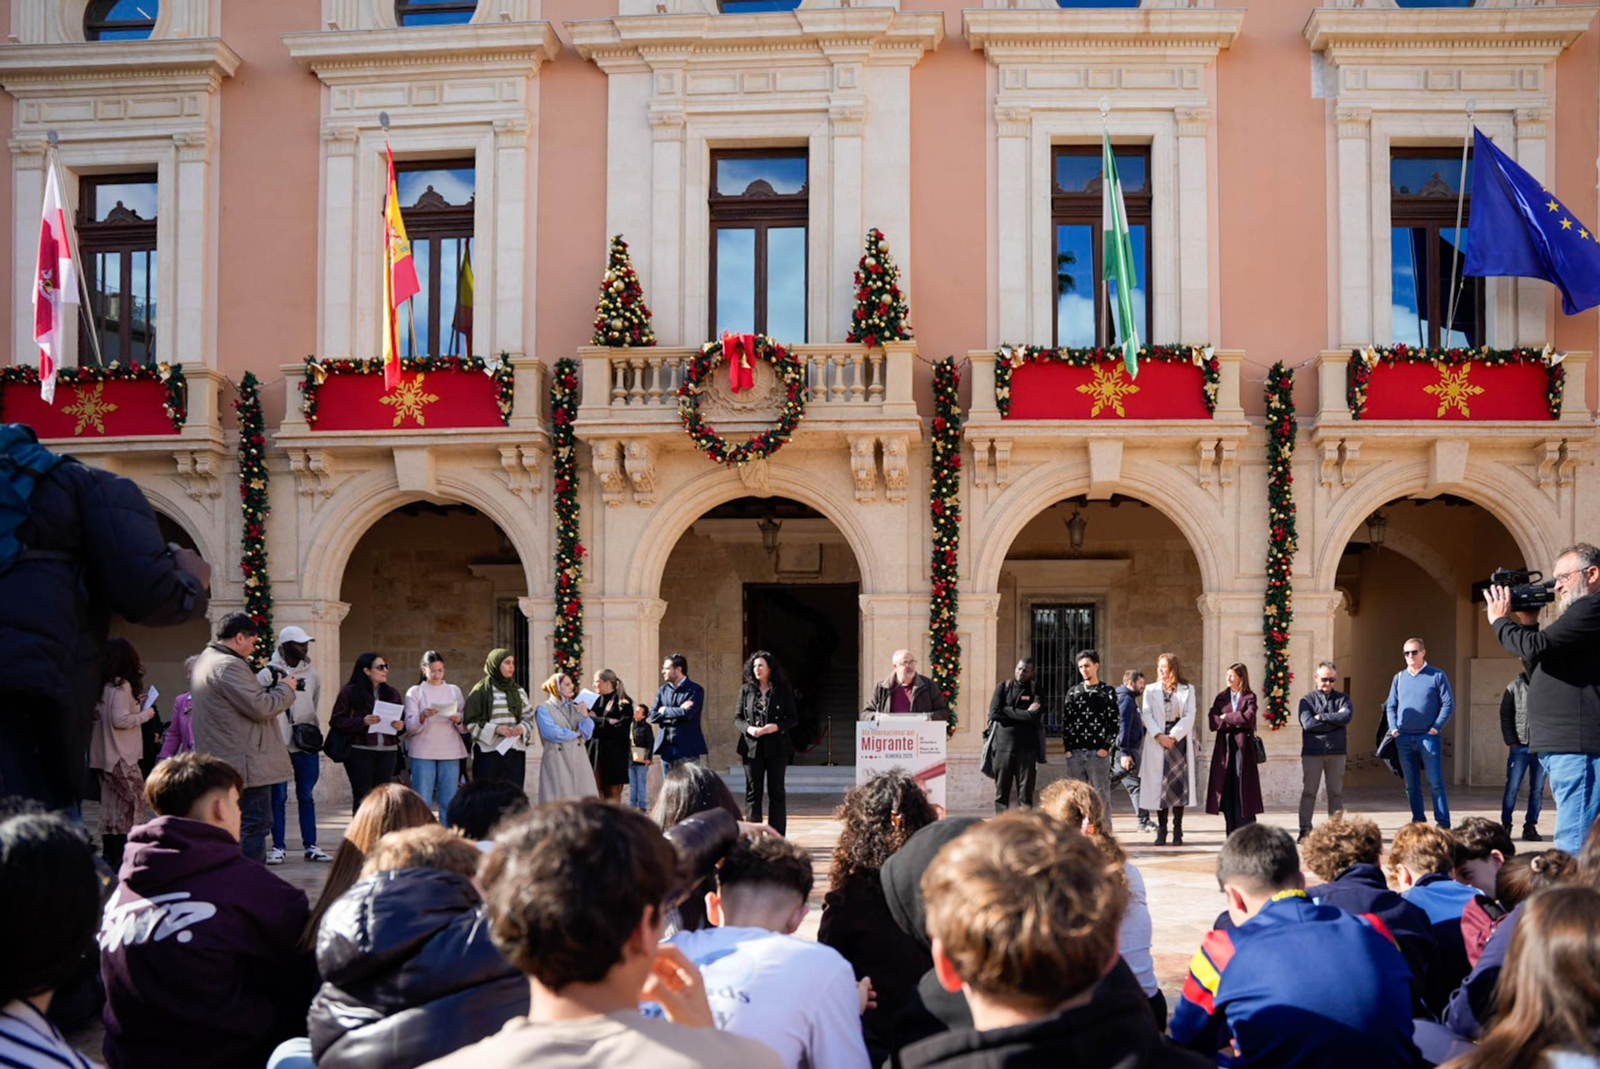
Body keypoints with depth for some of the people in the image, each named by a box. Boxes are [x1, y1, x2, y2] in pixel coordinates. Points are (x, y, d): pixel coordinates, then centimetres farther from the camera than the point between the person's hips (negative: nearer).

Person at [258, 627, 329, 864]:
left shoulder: (311, 674, 10)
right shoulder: (268, 674, -3)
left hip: (306, 745, 4)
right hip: (277, 744, -4)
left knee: (306, 796, 8)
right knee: (278, 797, 2)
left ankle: (311, 845, 12)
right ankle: (278, 847, 9)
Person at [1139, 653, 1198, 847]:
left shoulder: (1187, 690, 9)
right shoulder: (1151, 690, 11)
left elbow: (1189, 716, 0)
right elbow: (1147, 715, 1)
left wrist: (1173, 736, -11)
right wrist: (1159, 736, -13)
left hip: (1179, 741, -1)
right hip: (1156, 743, 1)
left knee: (1179, 784, -2)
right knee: (1158, 785, -2)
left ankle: (1177, 831, 2)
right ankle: (1161, 831, 2)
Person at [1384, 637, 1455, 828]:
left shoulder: (1437, 676, 1)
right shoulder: (1399, 677, 12)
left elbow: (1449, 704, -1)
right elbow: (1391, 705, 14)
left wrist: (1437, 727, -10)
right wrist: (1393, 728, 0)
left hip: (1428, 737, -4)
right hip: (1403, 739, 4)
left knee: (1435, 783, -6)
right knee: (1411, 785, 8)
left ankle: (1443, 823, -3)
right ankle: (1418, 821, 15)